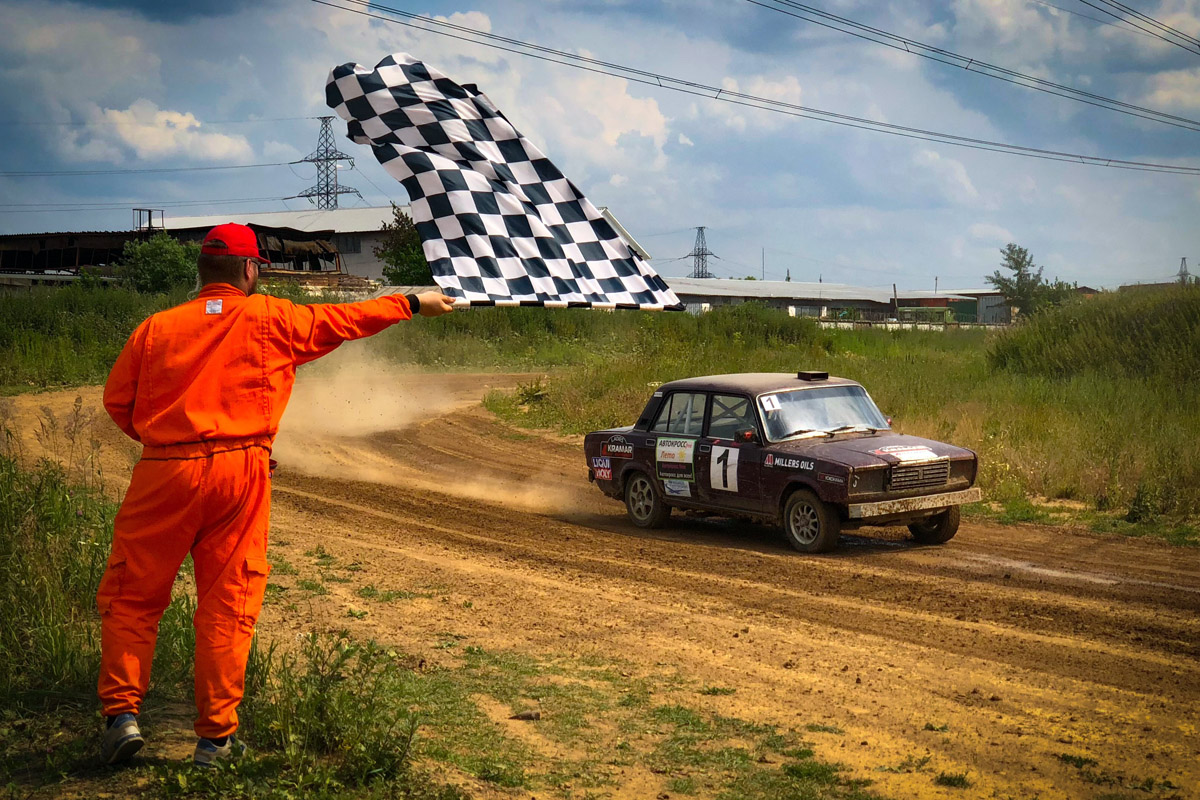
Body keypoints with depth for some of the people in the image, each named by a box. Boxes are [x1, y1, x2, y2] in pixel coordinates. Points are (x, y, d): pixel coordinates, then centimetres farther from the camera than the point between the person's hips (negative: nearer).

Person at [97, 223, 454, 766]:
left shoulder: (157, 326, 7)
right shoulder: (269, 318, 4)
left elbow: (117, 400, 8)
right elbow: (345, 319, 14)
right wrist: (412, 304, 26)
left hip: (163, 472, 1)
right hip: (239, 471, -1)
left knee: (132, 596, 11)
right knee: (227, 604, 5)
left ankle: (122, 712, 1)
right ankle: (215, 737, 9)